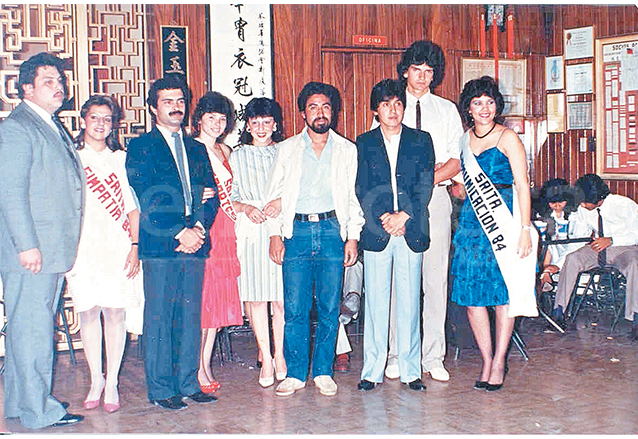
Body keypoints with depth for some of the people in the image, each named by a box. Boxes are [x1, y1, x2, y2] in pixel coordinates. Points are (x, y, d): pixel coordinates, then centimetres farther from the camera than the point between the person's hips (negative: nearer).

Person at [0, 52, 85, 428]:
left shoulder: (54, 127, 19)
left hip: (54, 249, 9)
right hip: (30, 249, -9)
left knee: (36, 324, 14)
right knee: (31, 327, -4)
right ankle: (38, 411, 3)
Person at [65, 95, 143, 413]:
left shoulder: (121, 160, 10)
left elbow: (133, 208, 9)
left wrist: (135, 247, 0)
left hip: (119, 249, 1)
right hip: (84, 250, 0)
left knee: (115, 313, -1)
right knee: (88, 313, 1)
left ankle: (112, 383, 8)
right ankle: (96, 380, 15)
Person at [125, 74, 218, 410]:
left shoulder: (196, 150, 19)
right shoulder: (141, 148, 3)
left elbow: (210, 196, 13)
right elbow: (148, 202, -6)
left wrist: (199, 228, -5)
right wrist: (179, 233, -13)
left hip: (194, 244, 5)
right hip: (159, 245, -5)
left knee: (190, 316, 8)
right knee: (159, 318, -1)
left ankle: (188, 383, 17)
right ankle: (161, 389, 7)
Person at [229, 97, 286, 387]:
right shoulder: (237, 157, 13)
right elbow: (229, 197, 11)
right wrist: (246, 208, -8)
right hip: (251, 232, 0)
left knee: (282, 296, -3)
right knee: (256, 296, -2)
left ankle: (279, 354, 10)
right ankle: (265, 356, 8)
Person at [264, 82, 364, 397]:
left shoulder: (347, 150, 12)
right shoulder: (287, 149, 13)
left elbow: (354, 196, 11)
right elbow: (274, 194, 11)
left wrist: (352, 237, 2)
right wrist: (275, 234, 1)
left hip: (332, 230, 0)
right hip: (296, 231, 0)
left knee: (329, 308, 1)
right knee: (295, 308, -3)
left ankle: (323, 372, 12)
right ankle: (295, 374, 7)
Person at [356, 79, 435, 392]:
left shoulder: (421, 141, 10)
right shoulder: (364, 143, 8)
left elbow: (425, 186, 2)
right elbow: (362, 190, 2)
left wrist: (403, 216, -11)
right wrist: (383, 219, -11)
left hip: (411, 230, 0)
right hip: (376, 232, 0)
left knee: (409, 301, 3)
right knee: (376, 301, 2)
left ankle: (410, 371, 10)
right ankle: (372, 371, 9)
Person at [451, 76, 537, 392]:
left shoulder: (507, 138, -2)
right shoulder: (464, 140, 12)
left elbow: (522, 186, -7)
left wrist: (525, 229, -13)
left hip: (503, 220, -5)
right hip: (472, 221, 5)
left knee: (503, 292, -1)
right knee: (471, 294, 1)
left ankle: (499, 362, 10)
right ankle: (486, 361, 12)